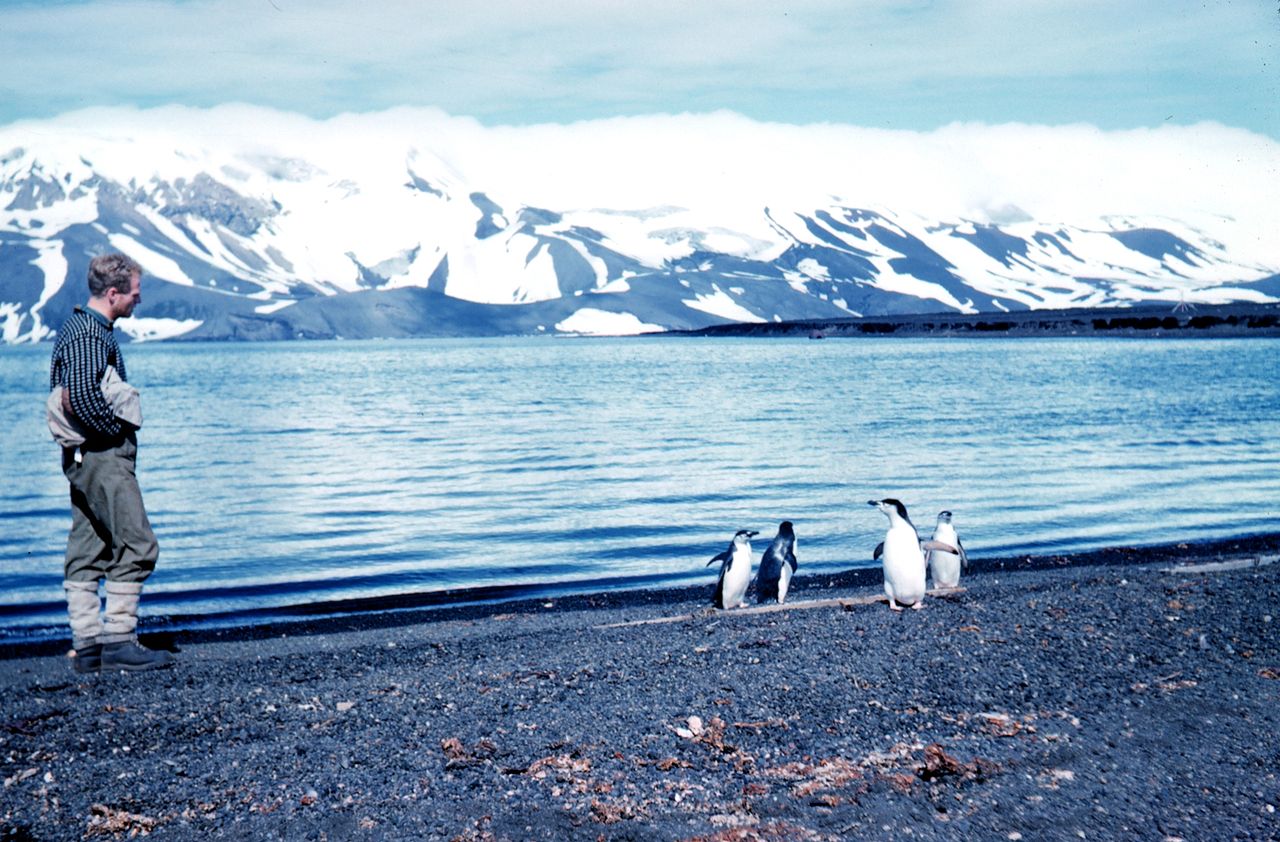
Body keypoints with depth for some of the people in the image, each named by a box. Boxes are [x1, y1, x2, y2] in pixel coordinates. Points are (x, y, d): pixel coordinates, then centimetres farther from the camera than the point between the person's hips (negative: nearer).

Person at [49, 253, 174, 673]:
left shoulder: (77, 327, 17)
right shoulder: (90, 334, -15)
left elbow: (64, 394, 25)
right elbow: (78, 399, -28)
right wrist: (116, 430, -15)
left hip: (86, 456, 11)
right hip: (102, 454, -11)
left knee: (87, 551, 9)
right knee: (137, 544, -8)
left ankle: (88, 646, 13)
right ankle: (117, 642, -5)